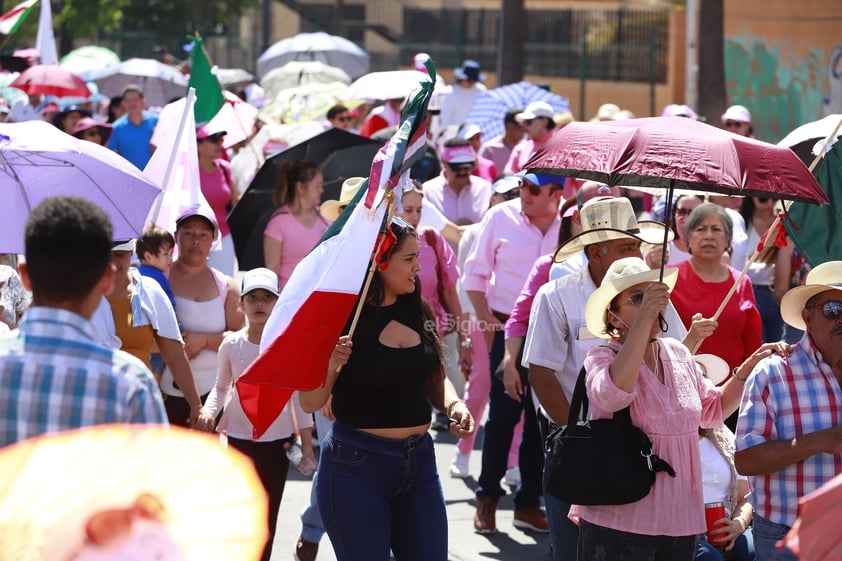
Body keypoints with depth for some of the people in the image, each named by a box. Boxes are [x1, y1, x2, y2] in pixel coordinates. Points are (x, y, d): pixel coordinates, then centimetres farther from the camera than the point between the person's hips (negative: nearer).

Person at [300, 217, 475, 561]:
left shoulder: (415, 313, 6)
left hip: (419, 462, 6)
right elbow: (310, 403, -10)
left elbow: (435, 378, 19)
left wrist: (453, 404, -1)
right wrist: (330, 365, -28)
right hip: (356, 467, -6)